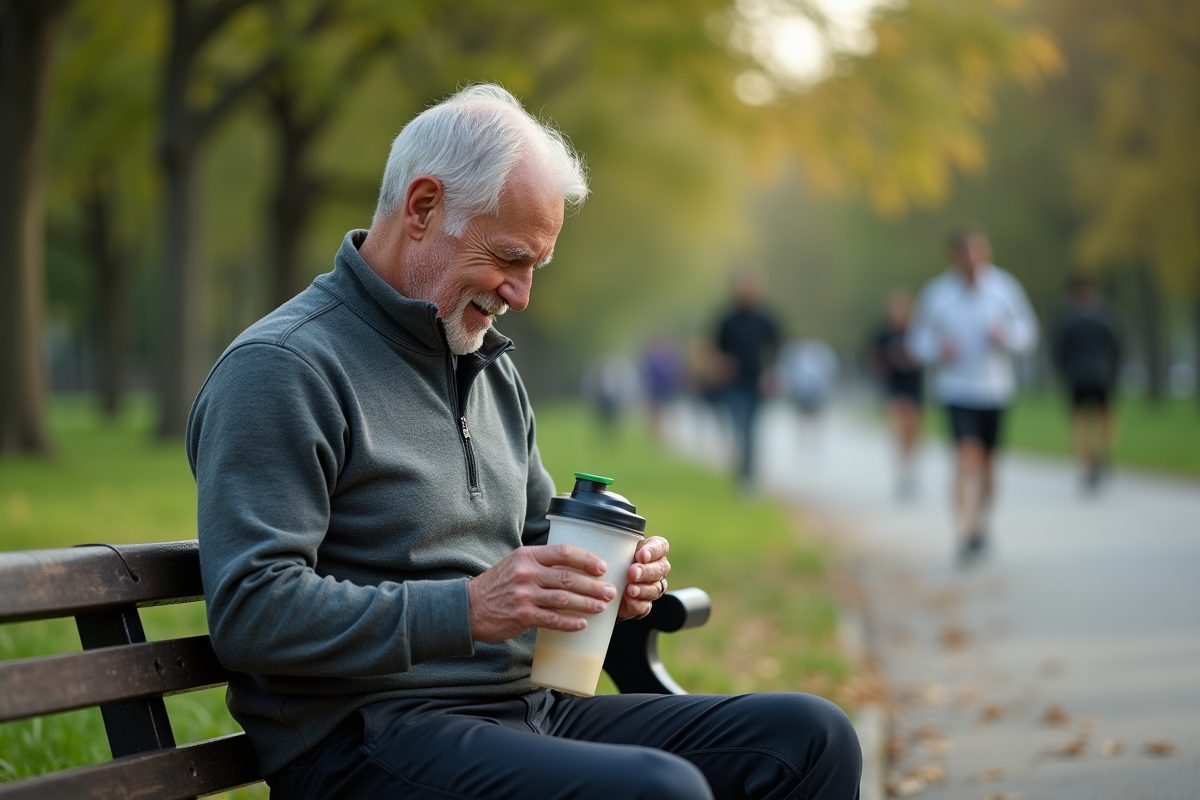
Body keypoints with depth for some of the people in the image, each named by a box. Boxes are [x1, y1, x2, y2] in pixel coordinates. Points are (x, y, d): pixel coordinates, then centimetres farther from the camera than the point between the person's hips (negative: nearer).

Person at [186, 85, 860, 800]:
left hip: (525, 705, 9)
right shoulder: (280, 368, -9)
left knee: (810, 737, -4)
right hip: (366, 736, -9)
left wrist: (604, 574, 6)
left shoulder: (492, 371, 21)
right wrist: (468, 610, -23)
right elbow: (250, 613, -18)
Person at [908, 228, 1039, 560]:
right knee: (968, 456, -19)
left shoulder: (1005, 287, -2)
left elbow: (1028, 332, 4)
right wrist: (938, 349, -18)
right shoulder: (936, 293, -6)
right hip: (957, 389, -3)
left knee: (987, 462, 14)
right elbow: (918, 340, 4)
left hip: (996, 389, 3)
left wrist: (1006, 334, -17)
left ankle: (981, 524, 35)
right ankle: (967, 534, -17)